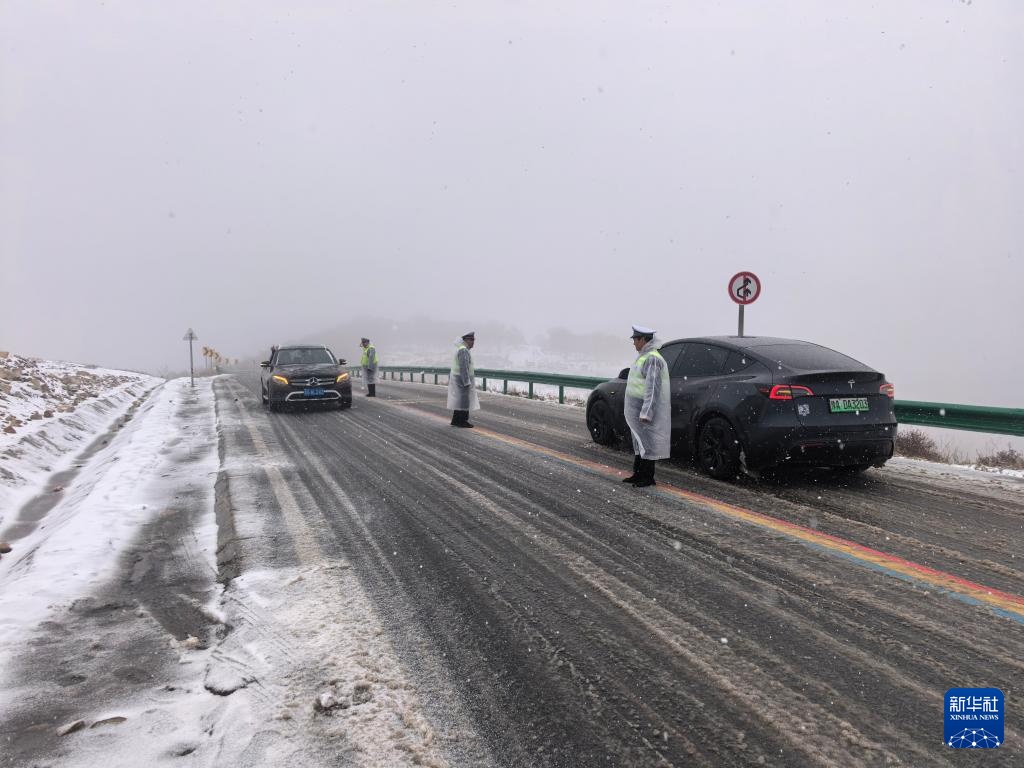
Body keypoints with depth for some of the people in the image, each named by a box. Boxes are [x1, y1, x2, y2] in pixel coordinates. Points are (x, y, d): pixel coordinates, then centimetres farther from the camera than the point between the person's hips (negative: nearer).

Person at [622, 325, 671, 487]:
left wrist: (645, 413, -26)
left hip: (646, 409, -10)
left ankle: (647, 478, 4)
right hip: (638, 409, 10)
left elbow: (653, 387, -24)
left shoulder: (652, 359, -19)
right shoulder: (644, 357, 15)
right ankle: (638, 474, 24)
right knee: (640, 442, 15)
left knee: (647, 443, -3)